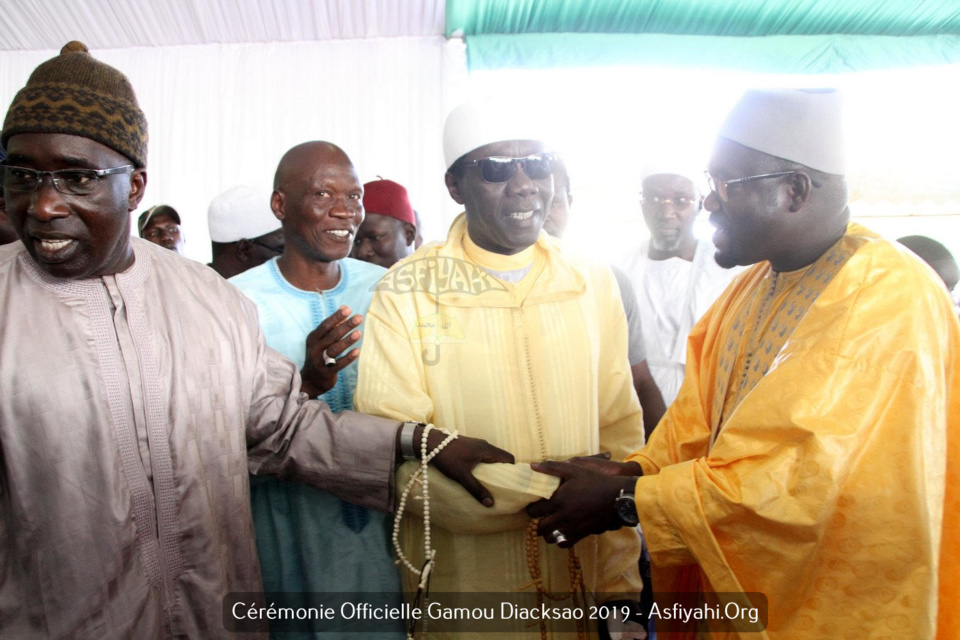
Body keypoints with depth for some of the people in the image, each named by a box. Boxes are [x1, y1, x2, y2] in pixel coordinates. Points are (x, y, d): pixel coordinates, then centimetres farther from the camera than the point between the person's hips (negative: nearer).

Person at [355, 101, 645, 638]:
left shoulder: (594, 284, 0)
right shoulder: (406, 293, -10)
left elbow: (619, 437, -1)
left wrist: (622, 584, -4)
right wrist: (550, 489, -18)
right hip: (461, 592, -2)